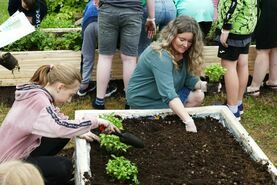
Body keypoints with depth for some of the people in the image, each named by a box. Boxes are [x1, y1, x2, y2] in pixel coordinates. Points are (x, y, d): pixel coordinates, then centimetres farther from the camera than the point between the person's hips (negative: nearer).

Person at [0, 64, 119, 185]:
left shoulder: (38, 92, 1)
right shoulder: (37, 101, -28)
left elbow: (56, 121, 13)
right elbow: (61, 127, -42)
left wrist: (79, 132, -1)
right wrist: (95, 121, -30)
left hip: (22, 149, 9)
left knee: (64, 135, 7)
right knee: (64, 167, -20)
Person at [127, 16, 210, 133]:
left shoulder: (182, 53, -6)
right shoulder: (160, 56, -33)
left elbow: (188, 77, -3)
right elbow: (168, 94, -43)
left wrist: (201, 85, -26)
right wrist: (188, 121, -51)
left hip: (166, 93, 8)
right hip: (144, 101, -8)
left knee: (198, 96, -4)